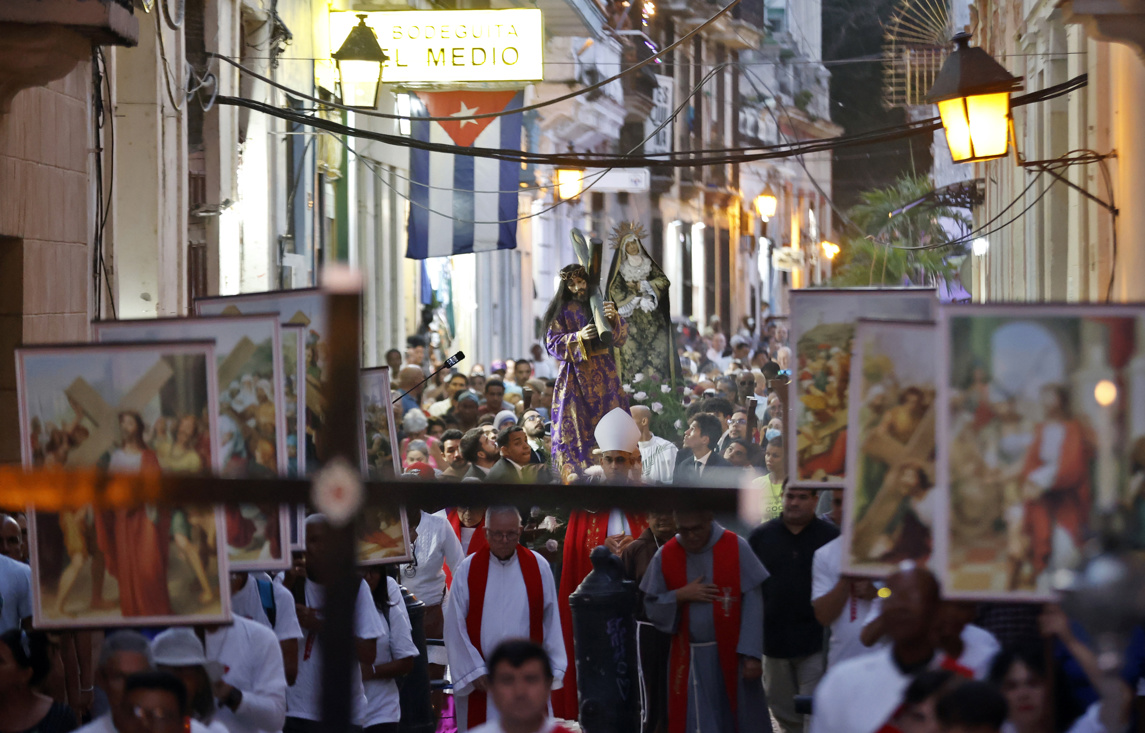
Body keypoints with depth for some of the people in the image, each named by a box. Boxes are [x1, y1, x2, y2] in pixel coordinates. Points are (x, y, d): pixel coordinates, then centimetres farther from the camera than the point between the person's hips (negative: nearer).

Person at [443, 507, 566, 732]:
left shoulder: (538, 567, 2)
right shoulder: (468, 570, -1)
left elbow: (551, 622, 5)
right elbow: (455, 627, -1)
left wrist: (551, 669, 1)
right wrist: (474, 671, -5)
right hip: (481, 681, -1)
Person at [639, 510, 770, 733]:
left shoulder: (736, 549, -6)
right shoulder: (665, 556, 0)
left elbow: (752, 604, -8)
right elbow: (651, 608, 4)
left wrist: (752, 654, -14)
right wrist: (681, 595, -14)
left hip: (731, 656, -2)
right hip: (689, 662, 2)